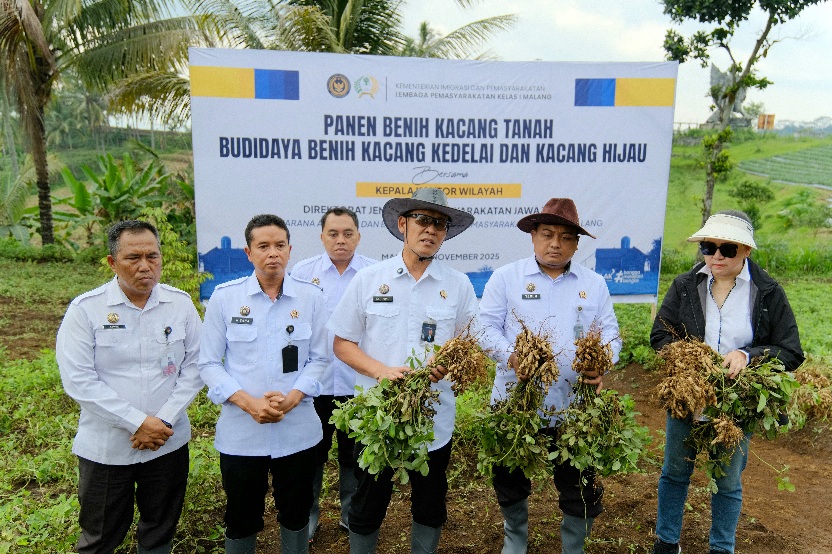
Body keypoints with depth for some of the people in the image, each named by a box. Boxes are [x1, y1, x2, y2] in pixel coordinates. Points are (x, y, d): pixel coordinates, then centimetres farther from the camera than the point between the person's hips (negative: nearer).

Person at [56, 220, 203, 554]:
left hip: (169, 442, 2)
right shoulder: (85, 309, -10)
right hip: (106, 447, -2)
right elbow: (78, 380, -15)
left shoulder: (180, 303, -4)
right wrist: (138, 422, -18)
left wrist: (165, 420, -12)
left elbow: (194, 365, -2)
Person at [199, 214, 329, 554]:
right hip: (240, 432, 0)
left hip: (298, 430, 1)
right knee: (241, 519, 16)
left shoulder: (311, 297, -2)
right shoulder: (224, 297, -4)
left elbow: (318, 359, 1)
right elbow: (209, 363, -3)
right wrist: (249, 403, -16)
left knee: (296, 514, 18)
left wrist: (291, 398, -15)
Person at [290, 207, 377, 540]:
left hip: (359, 383, 0)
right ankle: (307, 516, 33)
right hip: (313, 382, 0)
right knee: (312, 452, 12)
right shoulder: (302, 272, 1)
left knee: (354, 453, 15)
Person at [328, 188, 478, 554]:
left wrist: (448, 364, -15)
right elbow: (342, 343, 0)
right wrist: (382, 370, -16)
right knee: (367, 506, 15)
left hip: (435, 417, 1)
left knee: (429, 508, 18)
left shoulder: (458, 285, 0)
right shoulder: (368, 279, -3)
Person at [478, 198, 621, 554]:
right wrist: (511, 357, -22)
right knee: (511, 483, 17)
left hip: (575, 406, 1)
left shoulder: (594, 284, 8)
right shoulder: (506, 277, 0)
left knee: (581, 489, 10)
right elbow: (487, 327, -4)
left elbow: (610, 334, 6)